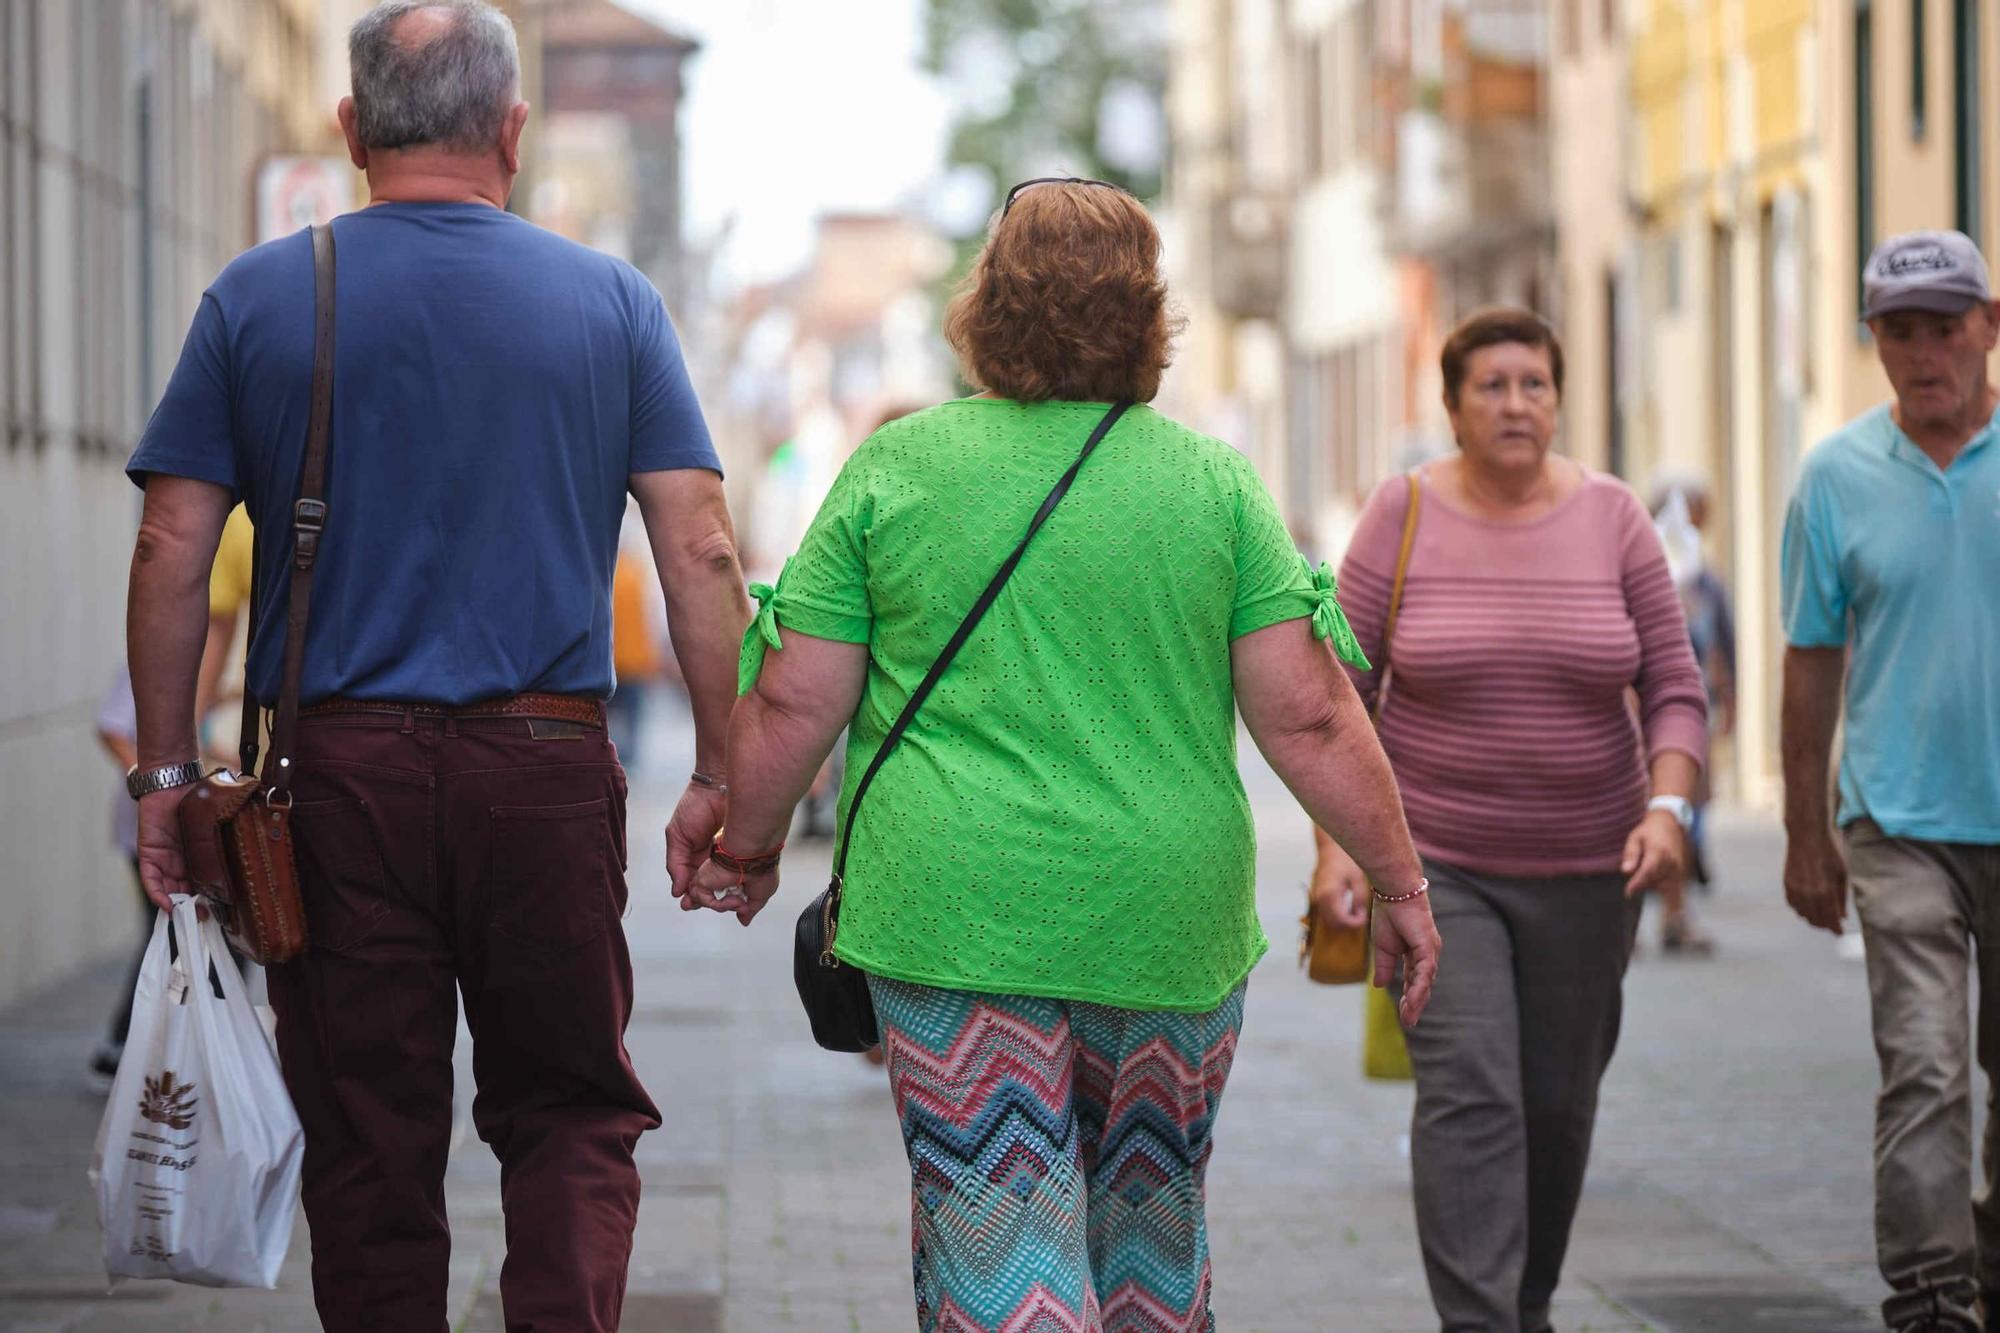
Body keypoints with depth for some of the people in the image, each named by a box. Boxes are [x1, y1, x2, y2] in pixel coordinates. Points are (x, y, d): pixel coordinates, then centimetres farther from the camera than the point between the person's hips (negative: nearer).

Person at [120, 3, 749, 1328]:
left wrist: (167, 770, 6)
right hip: (548, 772, 0)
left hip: (336, 772, 0)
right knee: (572, 1114, 12)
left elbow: (171, 554, 0)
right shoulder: (613, 301, 3)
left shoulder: (256, 298, 2)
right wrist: (725, 777, 4)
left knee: (369, 1144, 8)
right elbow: (701, 553, -1)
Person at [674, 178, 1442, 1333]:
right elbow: (1308, 718, -3)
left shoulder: (892, 468, 0)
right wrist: (1401, 878, 5)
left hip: (956, 918, -2)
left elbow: (794, 705, 0)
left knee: (998, 1238, -1)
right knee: (1152, 1225, 18)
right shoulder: (1215, 482, 1)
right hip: (1167, 922, 2)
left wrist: (749, 849, 15)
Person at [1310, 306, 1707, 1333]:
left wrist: (1668, 806, -15)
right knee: (1467, 1096, -15)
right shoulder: (1405, 515, -4)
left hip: (1584, 867, 2)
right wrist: (1337, 843, -10)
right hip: (1434, 863, -2)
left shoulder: (1612, 519, 0)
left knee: (1557, 1102, 11)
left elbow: (1673, 689, 1)